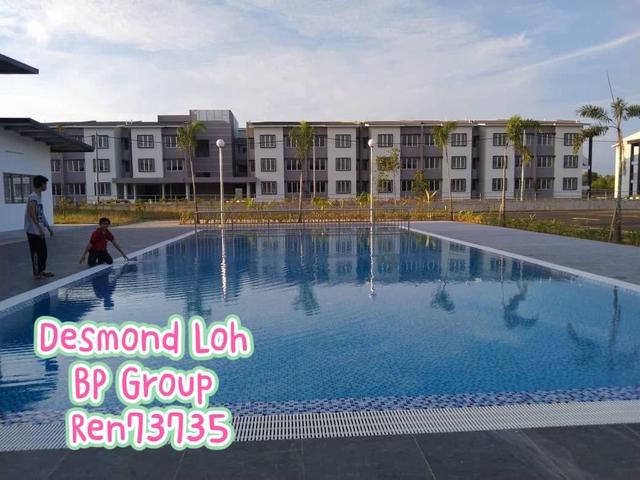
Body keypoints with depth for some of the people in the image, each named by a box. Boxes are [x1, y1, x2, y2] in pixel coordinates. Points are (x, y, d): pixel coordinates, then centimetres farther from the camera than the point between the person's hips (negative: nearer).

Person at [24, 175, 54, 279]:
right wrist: (40, 227, -27)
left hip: (39, 230, 9)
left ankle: (42, 270, 25)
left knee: (43, 251, 14)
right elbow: (32, 214, -24)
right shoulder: (33, 197, -16)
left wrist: (48, 227, 21)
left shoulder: (39, 197, 14)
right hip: (33, 230, -9)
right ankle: (37, 273, 6)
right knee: (36, 252, -2)